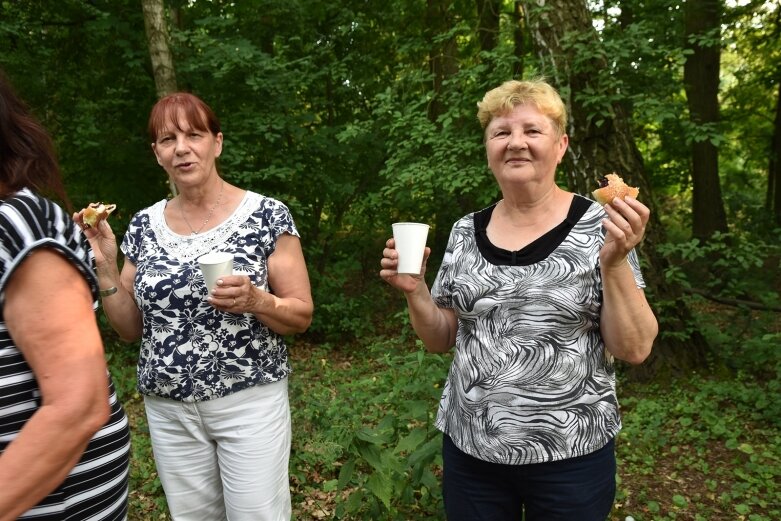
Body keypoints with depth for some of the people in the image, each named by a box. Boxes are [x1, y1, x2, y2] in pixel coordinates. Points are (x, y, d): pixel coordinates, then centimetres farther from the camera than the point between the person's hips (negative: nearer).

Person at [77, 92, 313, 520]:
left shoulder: (267, 216, -10)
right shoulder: (144, 226, 2)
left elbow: (302, 316, -7)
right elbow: (130, 329, 7)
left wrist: (255, 301, -25)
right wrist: (105, 265, -6)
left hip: (249, 402, -3)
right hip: (168, 408, 4)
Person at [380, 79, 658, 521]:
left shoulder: (599, 226, -8)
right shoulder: (466, 233, 0)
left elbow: (635, 349, -10)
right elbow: (441, 339, 5)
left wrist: (613, 263, -23)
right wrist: (415, 291, -12)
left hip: (570, 458, -2)